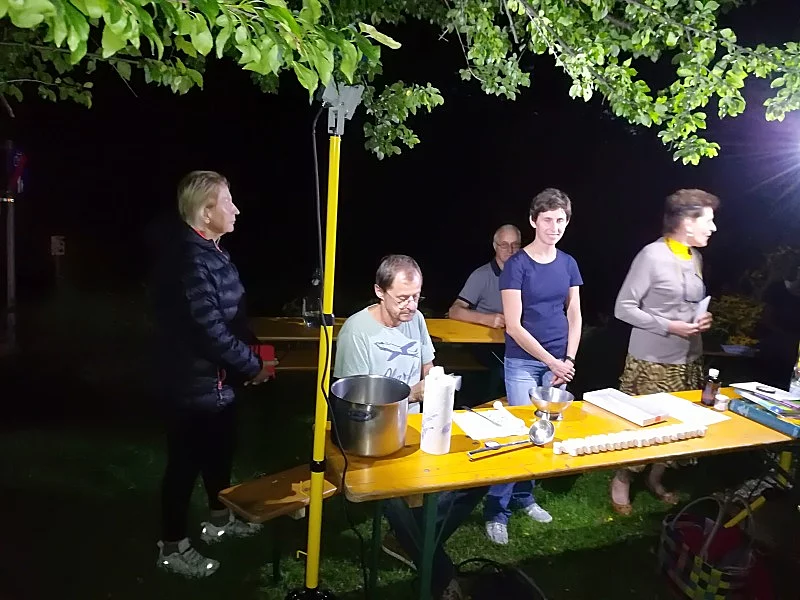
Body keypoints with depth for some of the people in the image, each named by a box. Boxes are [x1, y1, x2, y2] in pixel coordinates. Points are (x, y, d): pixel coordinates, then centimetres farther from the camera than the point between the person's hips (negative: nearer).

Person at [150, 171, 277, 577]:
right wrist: (254, 366, -16)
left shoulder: (207, 252, 7)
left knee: (219, 451, 24)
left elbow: (231, 317, 13)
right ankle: (172, 547, 26)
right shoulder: (190, 260, -26)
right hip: (194, 383, -10)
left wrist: (250, 358, 5)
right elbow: (211, 331, -28)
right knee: (185, 462, 7)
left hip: (215, 379, 10)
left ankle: (219, 520, 45)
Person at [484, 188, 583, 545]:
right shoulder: (517, 265, -9)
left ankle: (524, 497, 25)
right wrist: (553, 362, -11)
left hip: (558, 363, 5)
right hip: (523, 362, -5)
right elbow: (514, 325, -13)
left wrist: (569, 360, -1)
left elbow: (574, 317, 11)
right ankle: (496, 510, 5)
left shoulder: (568, 264, 7)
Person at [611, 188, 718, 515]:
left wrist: (703, 317, -1)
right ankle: (621, 481, 24)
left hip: (689, 360, 8)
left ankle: (655, 479, 33)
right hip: (652, 361, -7)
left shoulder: (695, 257, 8)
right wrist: (669, 326, -20)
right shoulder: (652, 255, -17)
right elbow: (623, 308, -16)